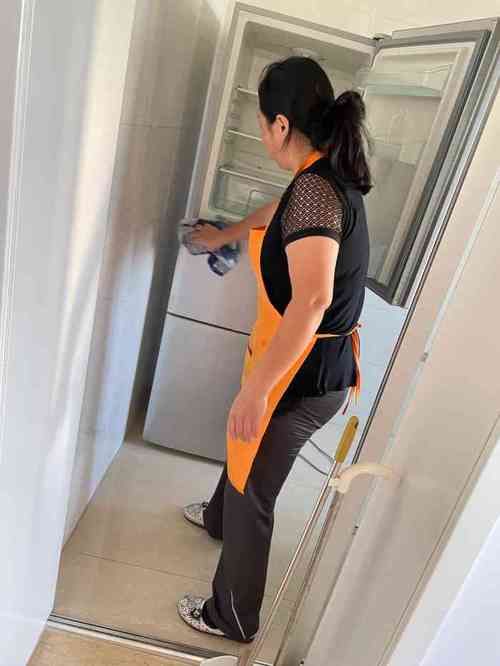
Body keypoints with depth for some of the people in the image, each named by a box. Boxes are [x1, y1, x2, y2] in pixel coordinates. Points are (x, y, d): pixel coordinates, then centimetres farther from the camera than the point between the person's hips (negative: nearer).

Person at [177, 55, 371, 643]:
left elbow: (312, 298, -33)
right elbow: (276, 215, 27)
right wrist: (223, 236, 42)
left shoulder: (314, 187, -23)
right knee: (246, 447, 32)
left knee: (254, 497, 11)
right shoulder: (331, 179, 8)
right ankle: (219, 516, 62)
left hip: (301, 373, -9)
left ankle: (232, 618, 36)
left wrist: (255, 387, -29)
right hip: (325, 365, 9)